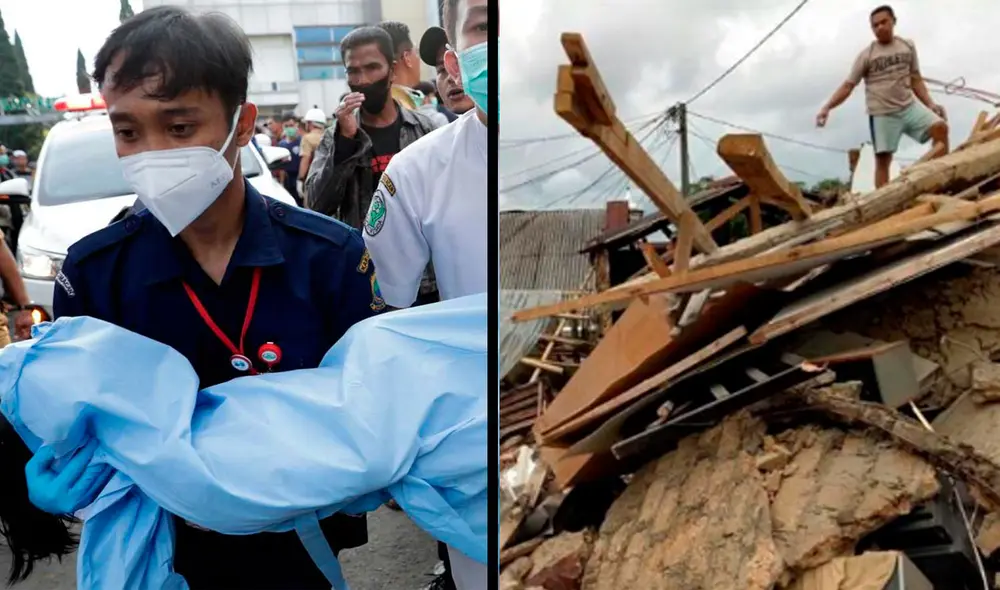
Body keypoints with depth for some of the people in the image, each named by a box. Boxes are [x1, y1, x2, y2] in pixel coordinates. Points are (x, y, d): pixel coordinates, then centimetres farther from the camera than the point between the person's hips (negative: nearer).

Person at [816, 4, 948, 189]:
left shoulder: (908, 46, 8)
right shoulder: (867, 55, -3)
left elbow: (916, 79, 14)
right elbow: (848, 86, -7)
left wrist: (930, 104, 4)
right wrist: (827, 107, -21)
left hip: (909, 107, 3)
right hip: (882, 114, -3)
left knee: (940, 127, -15)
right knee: (883, 159, -2)